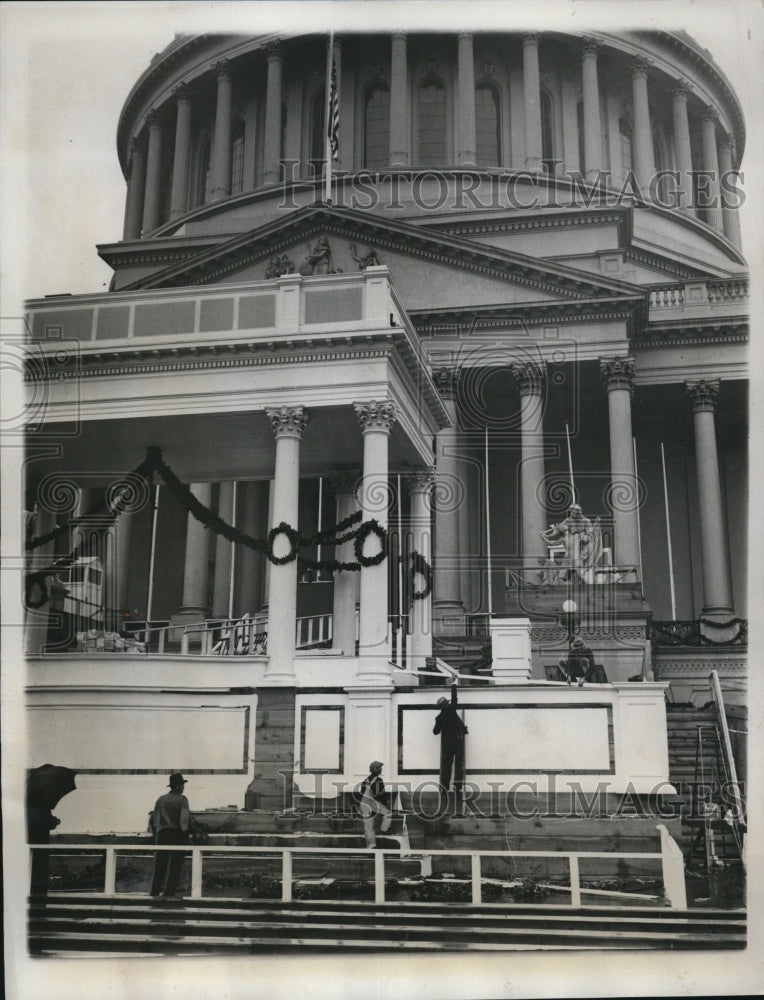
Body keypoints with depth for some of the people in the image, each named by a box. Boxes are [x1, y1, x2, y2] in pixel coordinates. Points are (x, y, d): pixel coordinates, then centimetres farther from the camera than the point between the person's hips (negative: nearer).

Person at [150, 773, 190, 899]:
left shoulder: (161, 799, 9)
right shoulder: (182, 799, -7)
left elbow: (153, 819, 9)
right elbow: (185, 819, -14)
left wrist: (156, 835, 15)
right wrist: (185, 834, -5)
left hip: (161, 835, 5)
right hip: (177, 835, -5)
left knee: (160, 865, 12)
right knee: (175, 866, 2)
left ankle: (155, 892, 13)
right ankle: (169, 893, 0)